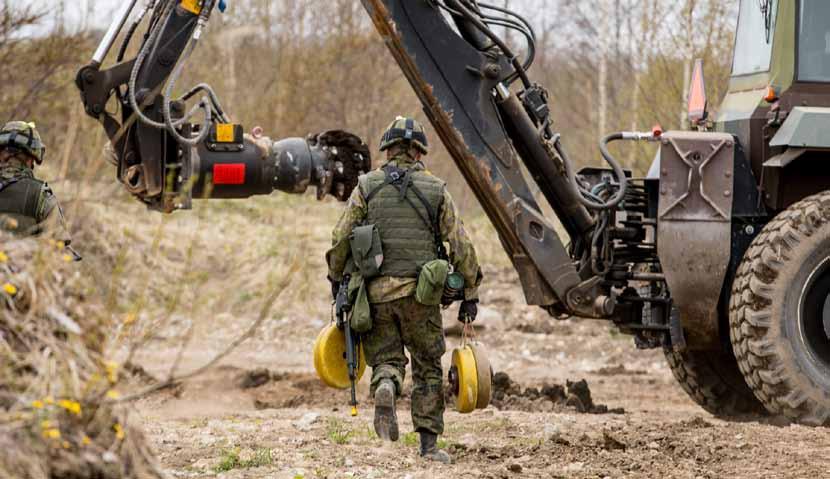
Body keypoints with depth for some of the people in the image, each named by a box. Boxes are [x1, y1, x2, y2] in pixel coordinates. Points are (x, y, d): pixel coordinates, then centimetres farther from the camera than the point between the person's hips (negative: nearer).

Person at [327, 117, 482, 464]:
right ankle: (429, 444, 8)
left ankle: (385, 387, -23)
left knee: (385, 358, 11)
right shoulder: (436, 190, 5)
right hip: (421, 292, 0)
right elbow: (461, 246, 4)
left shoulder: (367, 187, 5)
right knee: (428, 369, 10)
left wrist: (337, 282, 14)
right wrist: (470, 295, 12)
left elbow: (340, 240, 1)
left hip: (375, 292, 0)